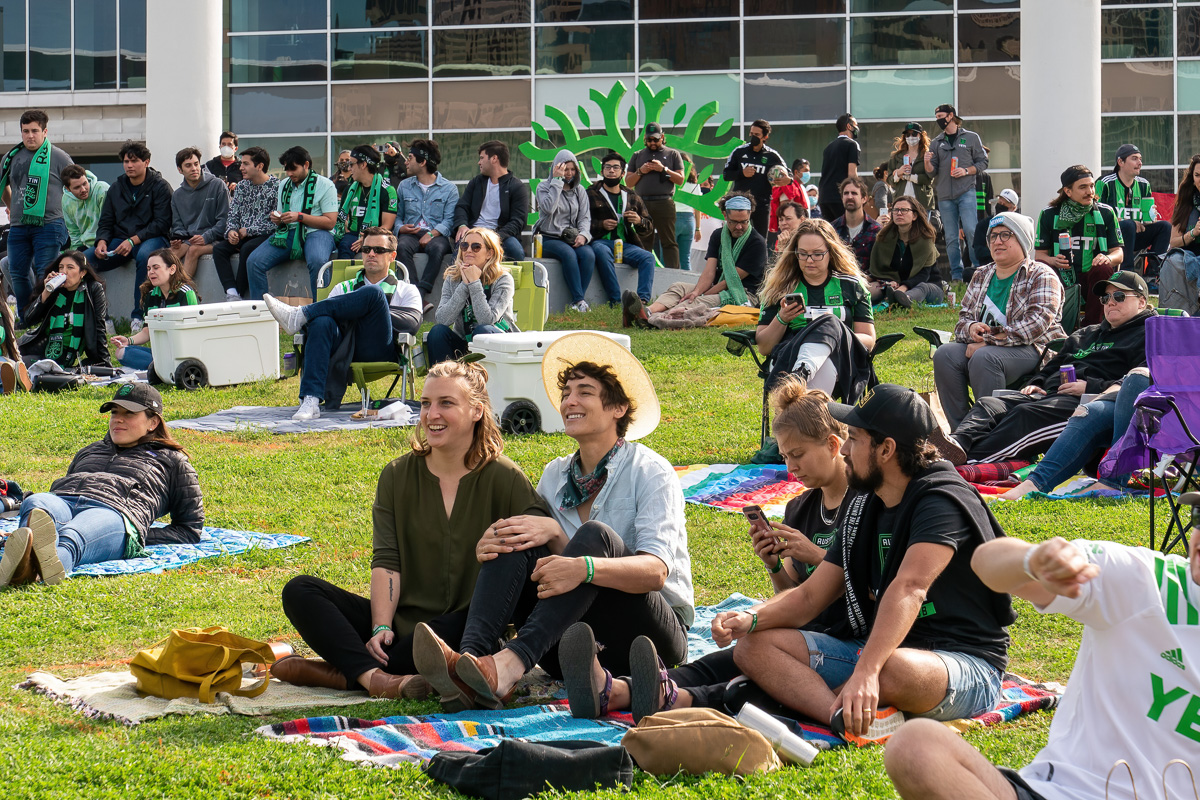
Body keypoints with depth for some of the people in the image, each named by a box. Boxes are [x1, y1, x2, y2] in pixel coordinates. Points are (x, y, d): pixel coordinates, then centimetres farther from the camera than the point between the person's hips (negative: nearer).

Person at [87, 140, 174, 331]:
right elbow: (106, 222, 15)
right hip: (119, 240, 5)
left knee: (145, 256, -41)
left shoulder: (160, 186, -1)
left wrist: (133, 240, -20)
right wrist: (102, 241, -8)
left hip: (151, 238, -5)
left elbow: (161, 223, -10)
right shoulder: (116, 188, 15)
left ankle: (139, 316, -33)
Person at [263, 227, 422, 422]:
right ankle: (310, 400, -47)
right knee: (322, 322, -34)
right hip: (344, 348, 2)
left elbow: (413, 322, 4)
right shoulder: (343, 288, 35)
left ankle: (298, 315, -29)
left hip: (378, 349, -2)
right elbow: (328, 310, 16)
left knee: (374, 293, -27)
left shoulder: (406, 290, 26)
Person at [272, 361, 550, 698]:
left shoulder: (504, 478, 0)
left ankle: (340, 673, -33)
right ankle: (372, 676, -38)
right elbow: (386, 561, 0)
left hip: (459, 629, -4)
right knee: (299, 591, -13)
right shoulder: (397, 476, 9)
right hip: (400, 622, 4)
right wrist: (381, 627, -16)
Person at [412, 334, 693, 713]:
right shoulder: (555, 475, 14)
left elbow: (656, 571, -20)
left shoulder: (649, 471, -4)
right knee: (513, 536, -14)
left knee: (594, 536, -29)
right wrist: (489, 547, -20)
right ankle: (471, 656, -39)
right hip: (573, 639, 5)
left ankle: (510, 664, -49)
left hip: (655, 634, -5)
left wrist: (584, 568, -39)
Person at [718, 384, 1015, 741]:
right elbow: (810, 596, 15)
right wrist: (752, 618, -7)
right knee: (754, 644, -8)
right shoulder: (864, 511, 14)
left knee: (894, 669, -44)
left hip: (968, 667, -9)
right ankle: (858, 720, -33)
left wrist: (866, 671, -44)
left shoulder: (944, 499, -14)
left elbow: (909, 589, -30)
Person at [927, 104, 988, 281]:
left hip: (966, 192, -3)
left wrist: (966, 171, -9)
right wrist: (927, 162, -10)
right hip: (945, 196, 3)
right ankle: (956, 275, 7)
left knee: (970, 230, -14)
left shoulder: (971, 137, 8)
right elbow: (932, 172, 11)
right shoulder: (936, 143, 16)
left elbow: (982, 162, 7)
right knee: (951, 238, 2)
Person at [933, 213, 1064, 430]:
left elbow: (1036, 324, -16)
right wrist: (971, 328, -9)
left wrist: (988, 341, -20)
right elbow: (963, 318, 19)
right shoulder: (981, 276, 19)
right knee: (944, 355, -22)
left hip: (1032, 349, -6)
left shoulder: (1042, 276, -2)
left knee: (984, 358, -35)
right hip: (982, 346, 6)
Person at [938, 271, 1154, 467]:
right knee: (989, 404, -18)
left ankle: (970, 460, -56)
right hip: (1049, 393, 8)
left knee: (1026, 414, -35)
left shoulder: (1147, 336, 9)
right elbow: (1052, 366, 39)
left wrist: (1091, 387, -16)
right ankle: (957, 444, -47)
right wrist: (1035, 384, 14)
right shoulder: (1085, 334, 37)